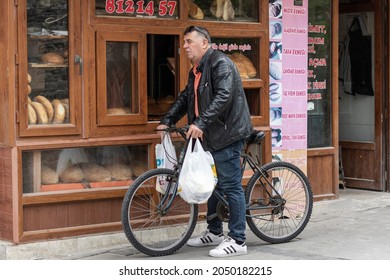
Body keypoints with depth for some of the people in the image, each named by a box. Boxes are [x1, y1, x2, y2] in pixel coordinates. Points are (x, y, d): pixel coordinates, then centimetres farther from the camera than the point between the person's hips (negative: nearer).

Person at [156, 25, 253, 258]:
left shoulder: (220, 63, -14)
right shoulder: (197, 70, 17)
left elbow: (224, 96, -26)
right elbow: (185, 98, 23)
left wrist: (201, 122, -32)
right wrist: (167, 120, 11)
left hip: (227, 134, -10)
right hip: (210, 136, 10)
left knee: (231, 186, -7)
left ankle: (238, 241, -2)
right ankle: (214, 232, 29)